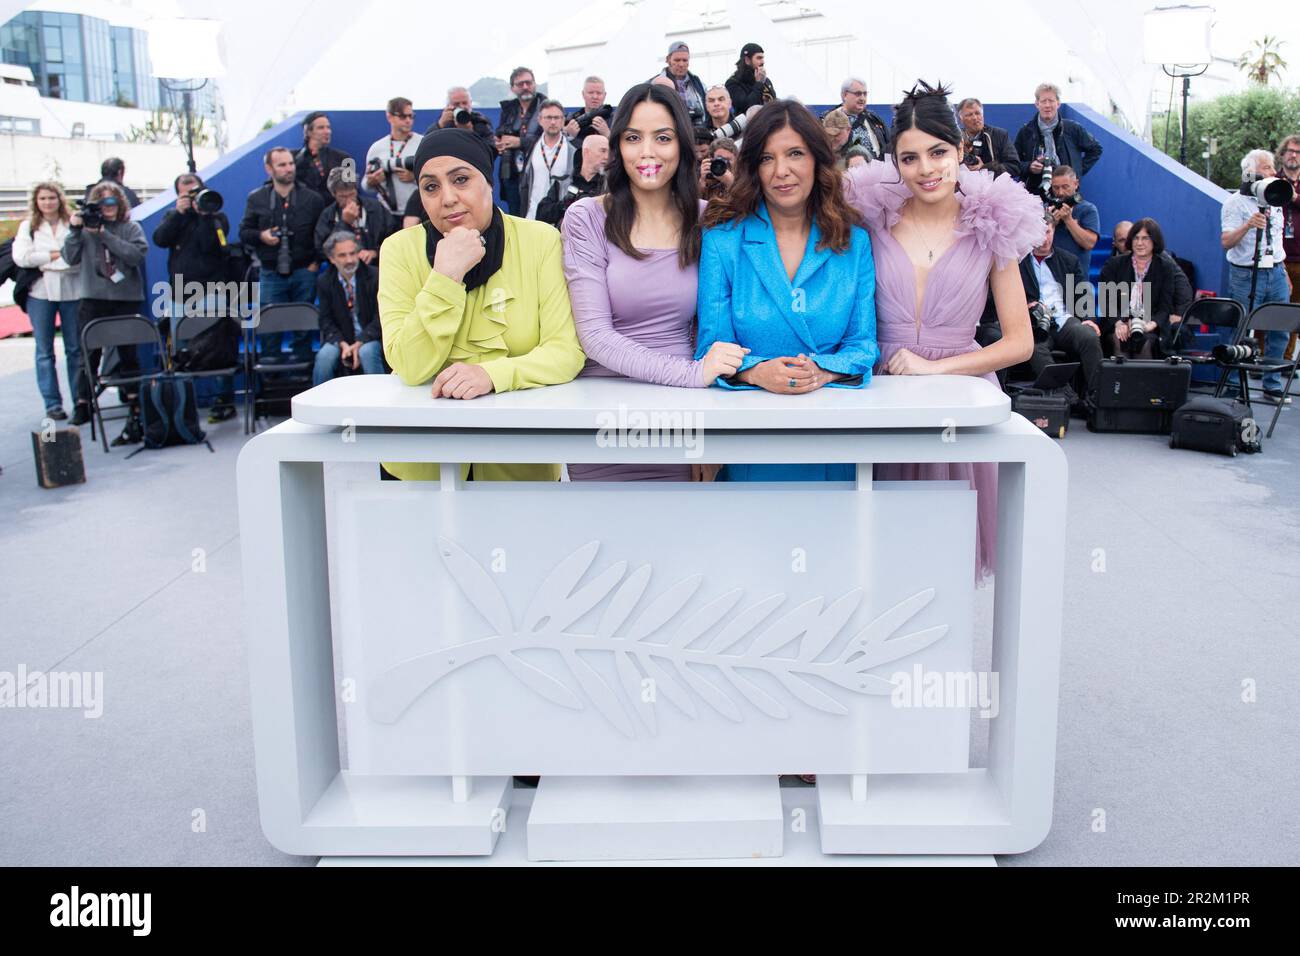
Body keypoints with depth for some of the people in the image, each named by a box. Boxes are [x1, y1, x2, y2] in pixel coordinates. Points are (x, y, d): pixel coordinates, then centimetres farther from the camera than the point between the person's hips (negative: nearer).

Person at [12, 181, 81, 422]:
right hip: (40, 293, 1)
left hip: (71, 291, -1)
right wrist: (57, 255, -7)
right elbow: (21, 257, -5)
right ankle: (52, 404, 9)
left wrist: (44, 262, -9)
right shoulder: (28, 226, 8)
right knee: (45, 352, 3)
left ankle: (81, 403, 6)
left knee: (76, 349, 1)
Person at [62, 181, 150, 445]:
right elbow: (71, 258, 3)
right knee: (90, 353, -1)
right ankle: (83, 403, 6)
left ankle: (134, 404, 7)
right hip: (93, 299, 1)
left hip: (127, 299, -1)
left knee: (127, 352, 2)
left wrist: (104, 235, -15)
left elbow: (137, 254, -13)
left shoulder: (131, 228, 4)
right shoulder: (86, 227, 8)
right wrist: (74, 230, -9)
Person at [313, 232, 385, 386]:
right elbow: (326, 321, 3)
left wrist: (359, 344, -18)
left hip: (370, 338, -2)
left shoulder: (375, 276, -4)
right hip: (340, 339, 2)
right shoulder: (324, 282, 4)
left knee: (367, 352, -34)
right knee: (324, 356, -28)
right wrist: (342, 344, -17)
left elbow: (381, 317, -6)